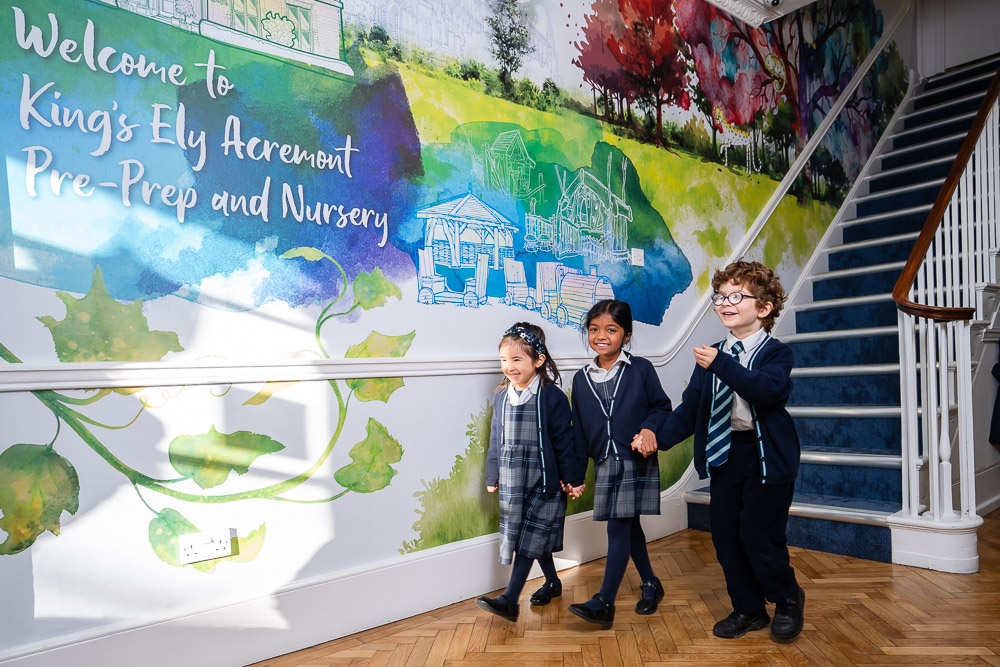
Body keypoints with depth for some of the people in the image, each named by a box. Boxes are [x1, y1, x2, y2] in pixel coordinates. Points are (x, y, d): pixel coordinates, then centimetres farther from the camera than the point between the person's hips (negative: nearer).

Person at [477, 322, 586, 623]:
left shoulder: (552, 396, -11)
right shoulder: (501, 397, 5)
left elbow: (563, 440, -7)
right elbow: (496, 438, 13)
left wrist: (573, 478, -4)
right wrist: (492, 476, 17)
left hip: (544, 479, -5)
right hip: (512, 479, 5)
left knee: (529, 538, -4)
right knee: (533, 537, 14)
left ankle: (510, 600, -2)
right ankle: (552, 582, 33)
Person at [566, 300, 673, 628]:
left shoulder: (640, 369, -4)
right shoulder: (581, 379, 6)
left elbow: (662, 406, 1)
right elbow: (579, 429, 10)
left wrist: (650, 428, -20)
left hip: (636, 461, -4)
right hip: (605, 464, 5)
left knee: (618, 528, -8)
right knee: (629, 527, 16)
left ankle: (604, 603, -3)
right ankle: (650, 584, 36)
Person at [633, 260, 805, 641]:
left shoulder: (775, 352, -6)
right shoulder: (710, 356, 9)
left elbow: (767, 389, -28)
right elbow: (690, 408, 5)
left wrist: (722, 365, -37)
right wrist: (659, 437, -9)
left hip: (766, 456, -5)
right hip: (722, 455, 6)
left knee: (760, 536, -2)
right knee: (726, 537, 10)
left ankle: (788, 600, 28)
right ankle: (748, 610, 31)